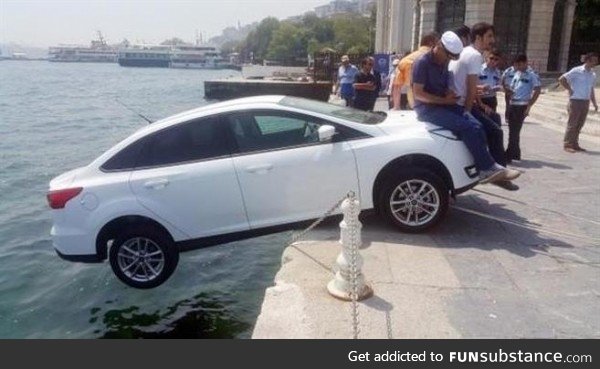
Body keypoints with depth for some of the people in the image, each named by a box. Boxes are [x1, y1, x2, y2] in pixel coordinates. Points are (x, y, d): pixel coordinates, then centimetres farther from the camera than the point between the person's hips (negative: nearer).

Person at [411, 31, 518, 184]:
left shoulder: (444, 63, 13)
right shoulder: (422, 63, -11)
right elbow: (418, 94, -16)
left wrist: (450, 95, 3)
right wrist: (444, 100, -16)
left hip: (443, 104, 8)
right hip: (427, 108, -8)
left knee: (475, 125, -14)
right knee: (466, 127, -24)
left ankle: (485, 170, -15)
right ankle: (487, 168, -17)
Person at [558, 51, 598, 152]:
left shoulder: (593, 75, 13)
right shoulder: (577, 71, -7)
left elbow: (591, 90, 20)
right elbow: (561, 79, -10)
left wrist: (594, 103, 15)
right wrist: (570, 89, -9)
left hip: (586, 102, 6)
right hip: (575, 101, -6)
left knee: (579, 124, 9)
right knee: (572, 124, -4)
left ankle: (575, 144, 17)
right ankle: (567, 144, 2)